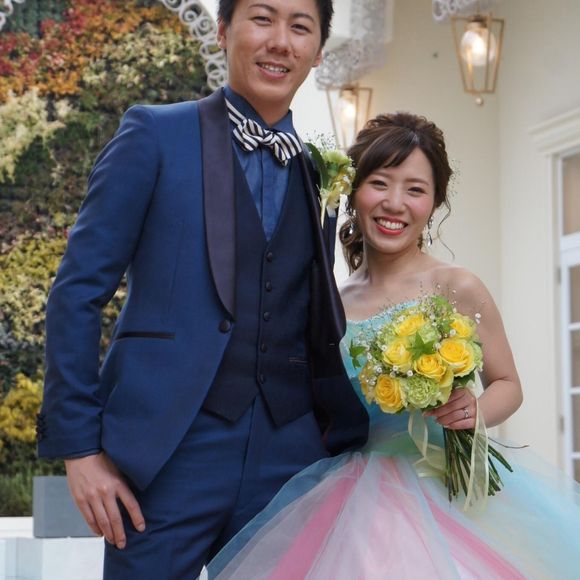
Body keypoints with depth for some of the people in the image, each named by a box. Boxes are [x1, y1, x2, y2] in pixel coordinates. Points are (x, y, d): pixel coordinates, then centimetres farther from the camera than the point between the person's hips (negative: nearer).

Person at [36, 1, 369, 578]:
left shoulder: (320, 175, 13)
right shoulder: (155, 135, 0)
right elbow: (78, 292, -3)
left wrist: (344, 441, 12)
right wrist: (78, 445, -8)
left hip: (287, 459, 4)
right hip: (167, 455, -4)